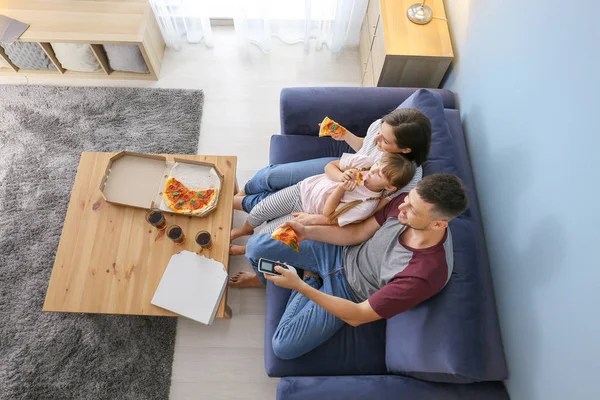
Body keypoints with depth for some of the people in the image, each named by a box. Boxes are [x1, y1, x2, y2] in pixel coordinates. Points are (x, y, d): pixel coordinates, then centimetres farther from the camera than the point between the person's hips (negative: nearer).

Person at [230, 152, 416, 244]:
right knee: (259, 211, 10)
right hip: (303, 189, 3)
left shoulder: (368, 205, -28)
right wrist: (341, 176, -27)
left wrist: (341, 188, -33)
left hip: (308, 215, -3)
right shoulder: (362, 161, -18)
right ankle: (245, 229, 46)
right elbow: (329, 166, -6)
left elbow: (327, 217, -23)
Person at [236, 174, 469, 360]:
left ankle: (309, 280, 10)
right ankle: (265, 278, 32)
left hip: (348, 291, -3)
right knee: (257, 246, -4)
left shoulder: (425, 274, -36)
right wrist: (307, 232, -19)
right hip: (341, 252, 4)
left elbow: (357, 316, -28)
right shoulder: (409, 203, -20)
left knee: (283, 347, -14)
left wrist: (299, 286, -32)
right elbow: (358, 233, -6)